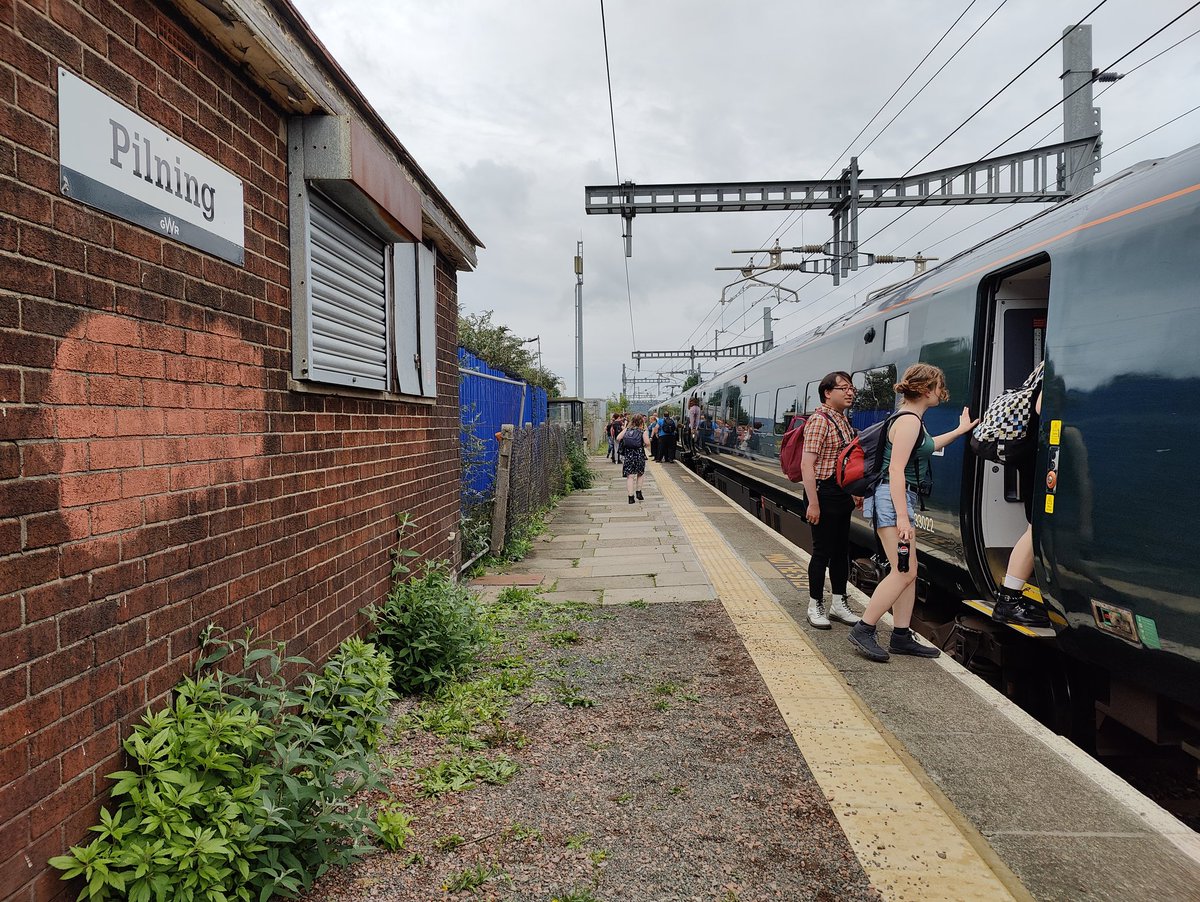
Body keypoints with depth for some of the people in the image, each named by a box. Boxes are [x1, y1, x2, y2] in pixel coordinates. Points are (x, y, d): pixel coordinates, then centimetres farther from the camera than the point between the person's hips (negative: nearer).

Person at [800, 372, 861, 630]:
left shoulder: (843, 420, 14)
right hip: (825, 493, -9)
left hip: (842, 494, 9)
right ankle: (815, 606, 11)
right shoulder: (820, 420, -15)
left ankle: (839, 603, 26)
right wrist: (813, 503, -25)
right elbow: (807, 464, -21)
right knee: (822, 551, -1)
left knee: (841, 550, 15)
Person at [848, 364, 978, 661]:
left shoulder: (912, 419, 17)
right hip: (893, 500, -10)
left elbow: (925, 447, 39)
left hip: (900, 499, 10)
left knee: (908, 572, 10)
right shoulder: (909, 420, -14)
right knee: (903, 572, -10)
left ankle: (901, 637, 15)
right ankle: (863, 631, -4)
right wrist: (902, 517, -25)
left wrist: (959, 431, 49)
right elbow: (896, 469, -22)